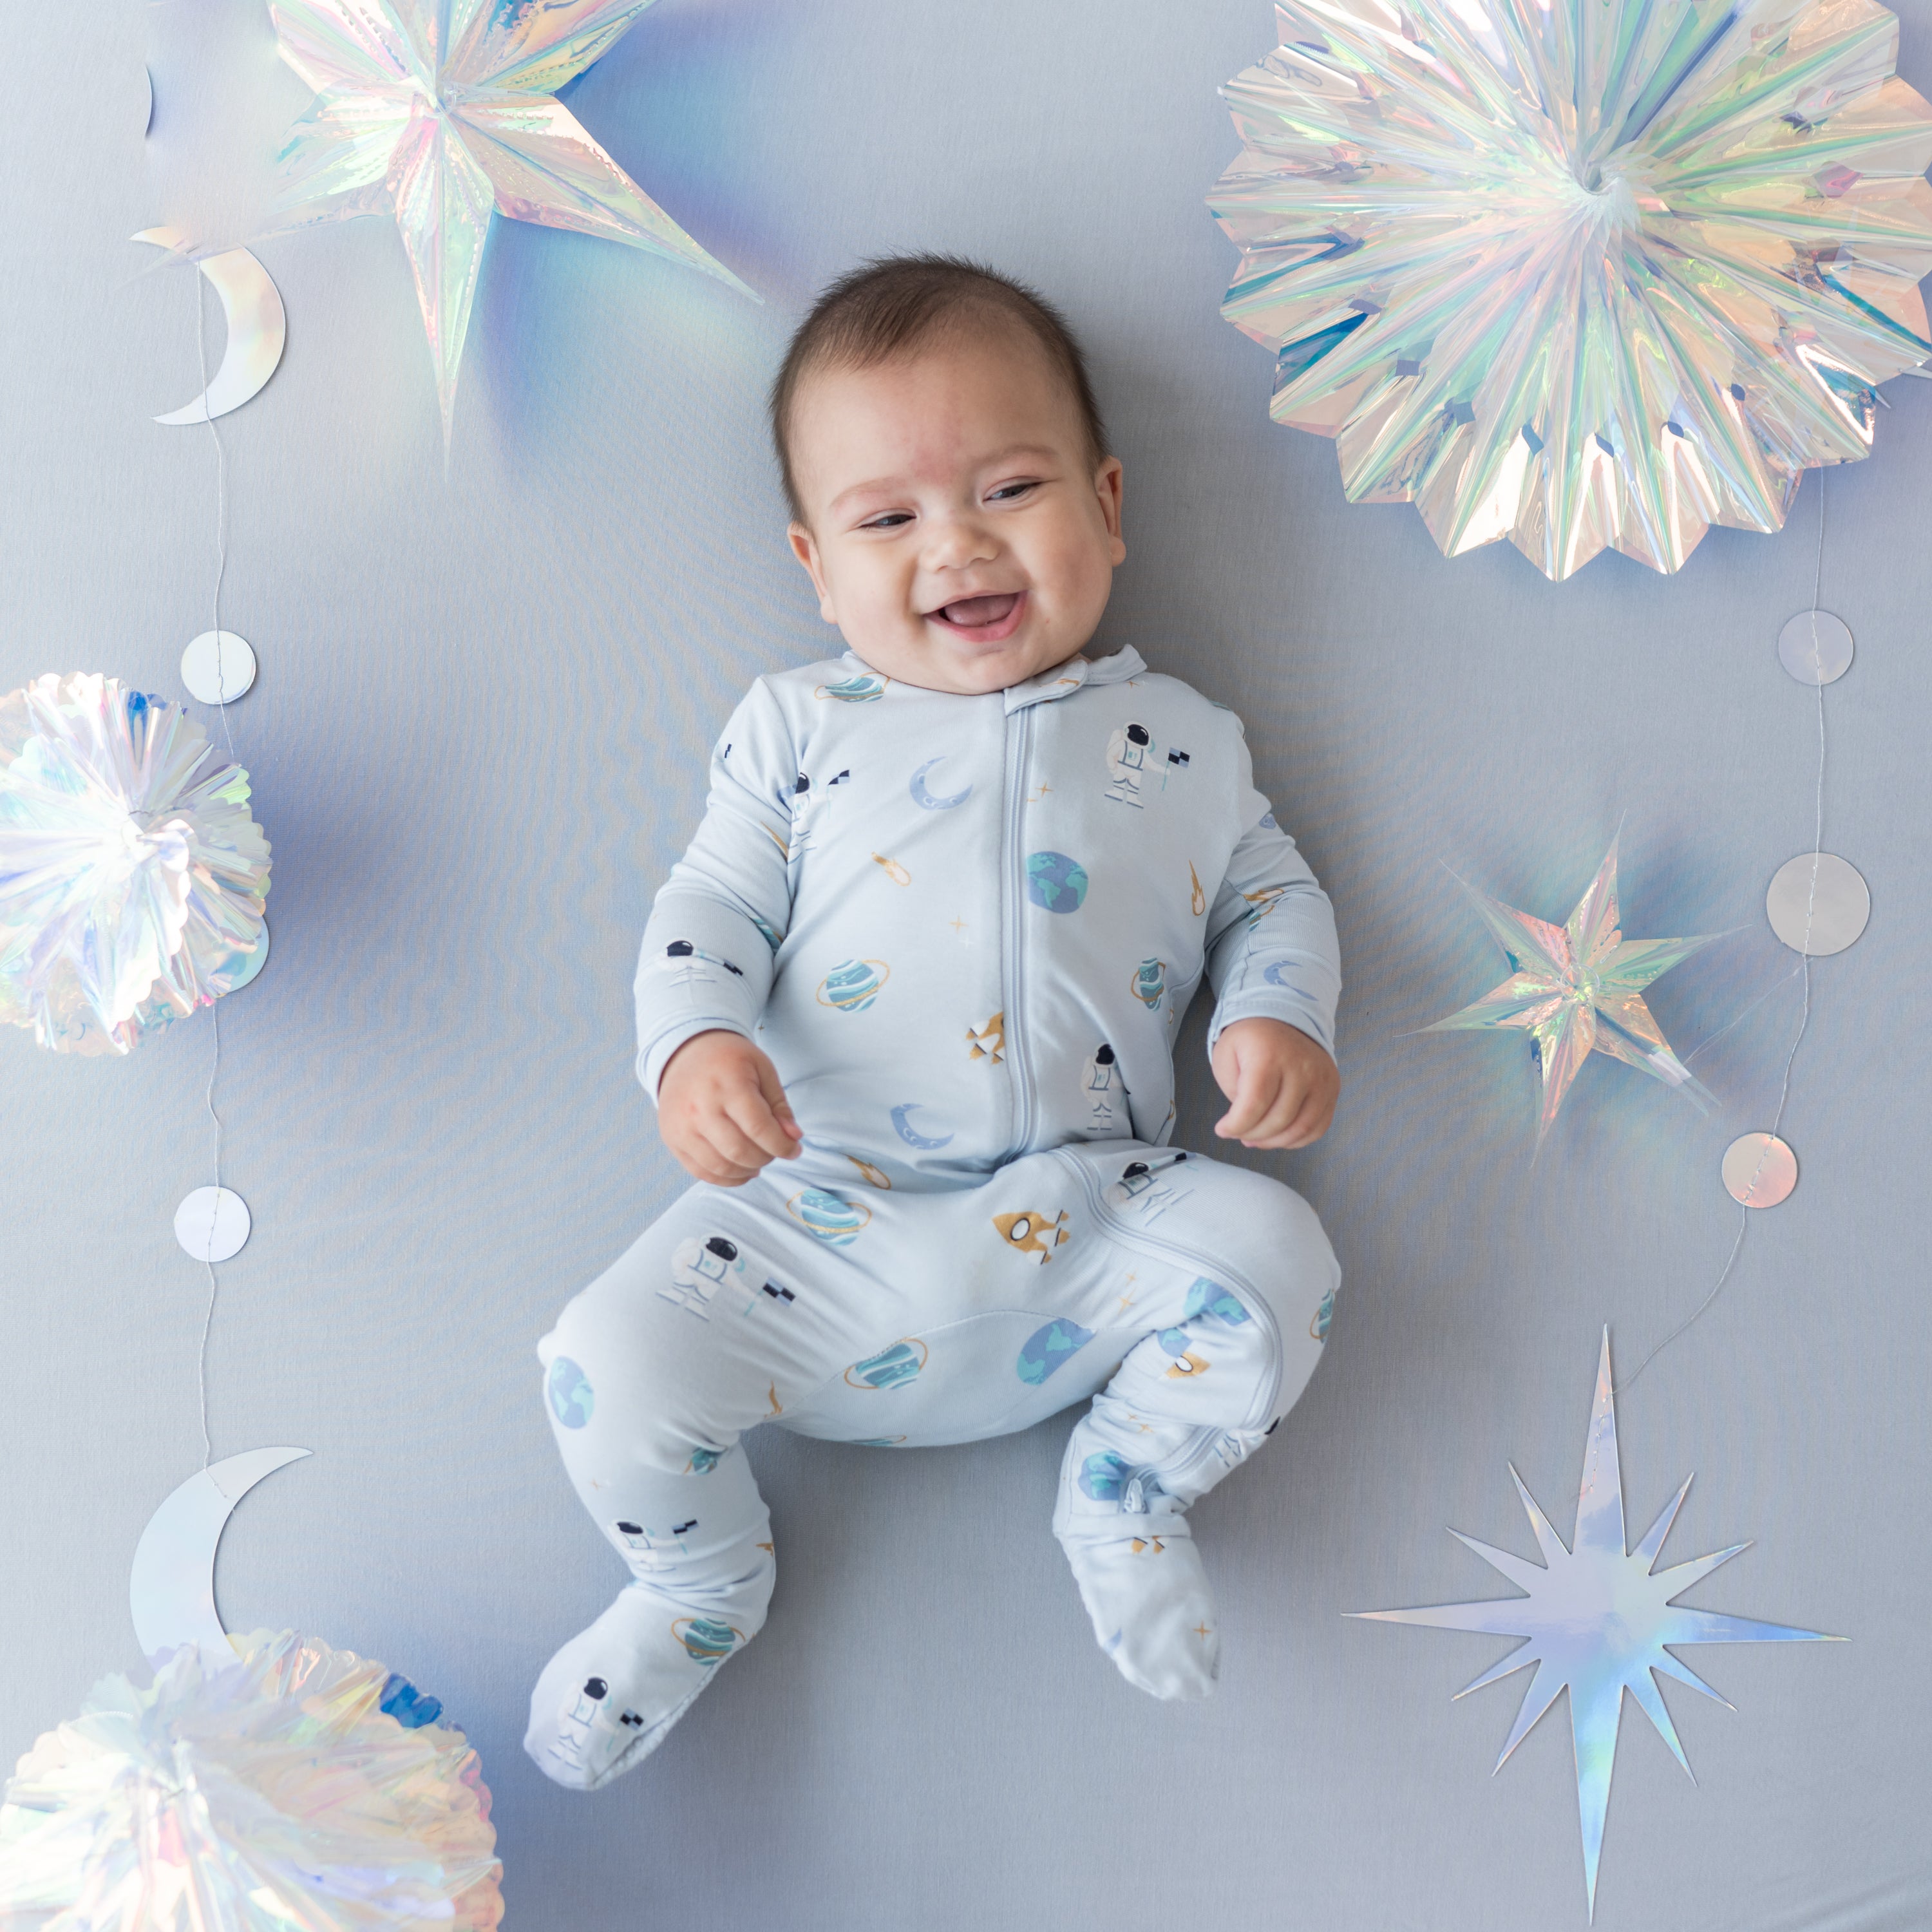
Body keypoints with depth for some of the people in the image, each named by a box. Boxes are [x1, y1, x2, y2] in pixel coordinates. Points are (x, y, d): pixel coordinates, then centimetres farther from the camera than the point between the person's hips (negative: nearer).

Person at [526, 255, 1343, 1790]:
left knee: (1270, 1253, -23)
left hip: (1084, 1224, 1)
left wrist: (1278, 1017, -4)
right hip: (823, 1223, 0)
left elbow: (1270, 894, 19)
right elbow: (710, 911, 7)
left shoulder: (1179, 741, 12)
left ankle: (1128, 1491, 9)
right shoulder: (799, 728, 10)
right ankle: (702, 1582, 17)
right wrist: (694, 1043, -15)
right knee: (612, 1362, -19)